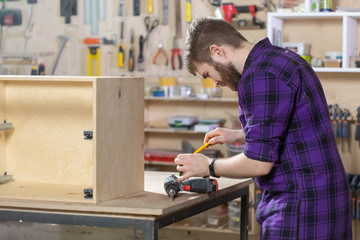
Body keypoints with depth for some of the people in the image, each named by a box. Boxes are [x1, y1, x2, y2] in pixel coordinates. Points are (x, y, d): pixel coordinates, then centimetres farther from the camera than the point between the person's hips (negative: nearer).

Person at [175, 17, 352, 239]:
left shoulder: (260, 76, -19)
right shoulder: (284, 58, 13)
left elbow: (258, 163, -20)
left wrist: (209, 167, -5)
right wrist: (237, 134, 30)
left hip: (301, 208, -10)